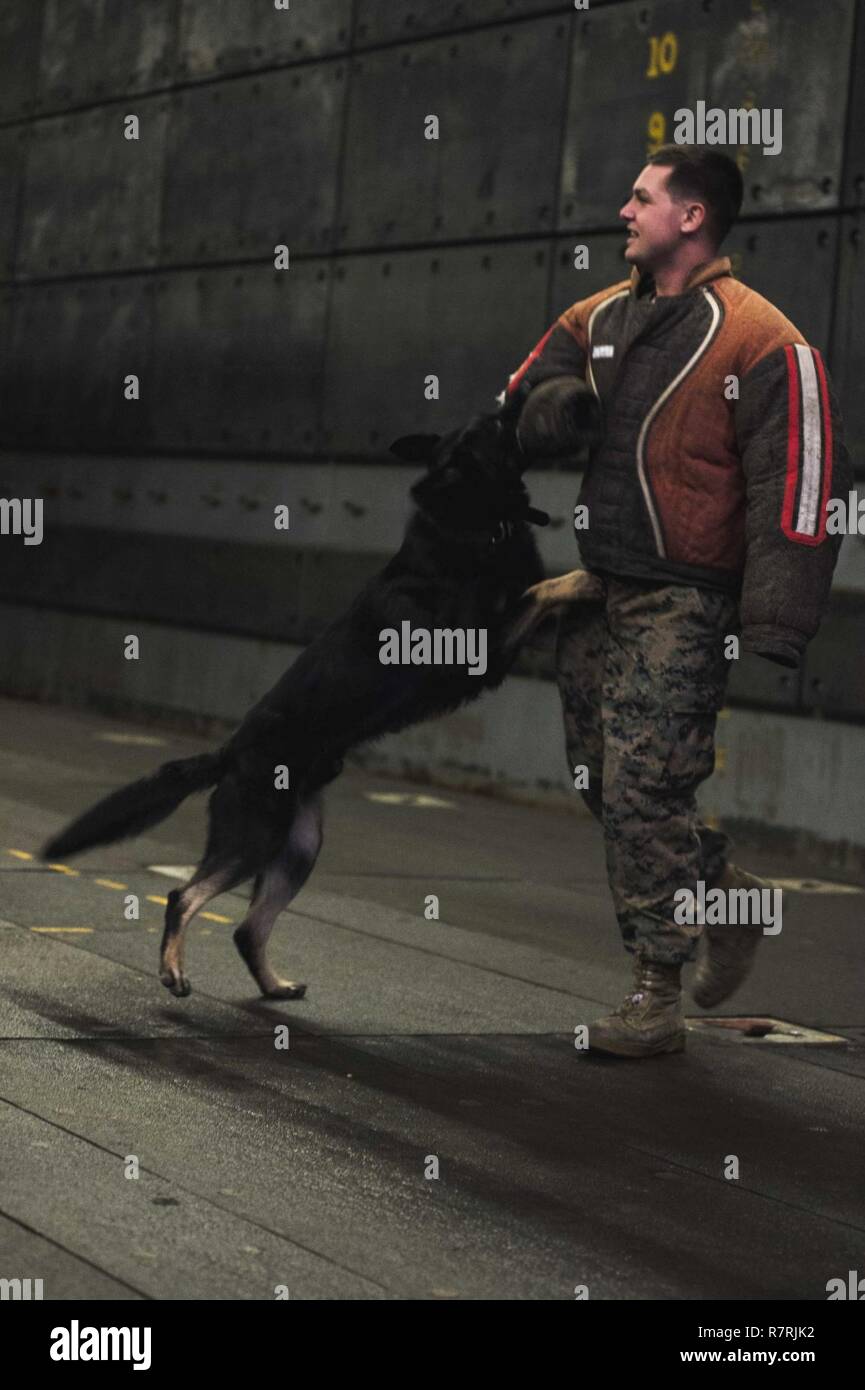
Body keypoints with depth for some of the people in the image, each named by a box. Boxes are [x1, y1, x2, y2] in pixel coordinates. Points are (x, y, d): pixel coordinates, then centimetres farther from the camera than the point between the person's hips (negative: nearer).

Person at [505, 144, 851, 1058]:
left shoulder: (761, 343, -11)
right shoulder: (597, 319, 12)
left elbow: (797, 495, -14)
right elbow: (519, 408, 19)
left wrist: (771, 640, -20)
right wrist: (557, 402, -7)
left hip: (680, 605, -7)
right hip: (590, 593, 8)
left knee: (643, 788, -11)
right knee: (599, 783, 13)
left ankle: (658, 993, -2)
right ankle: (726, 894, 34)